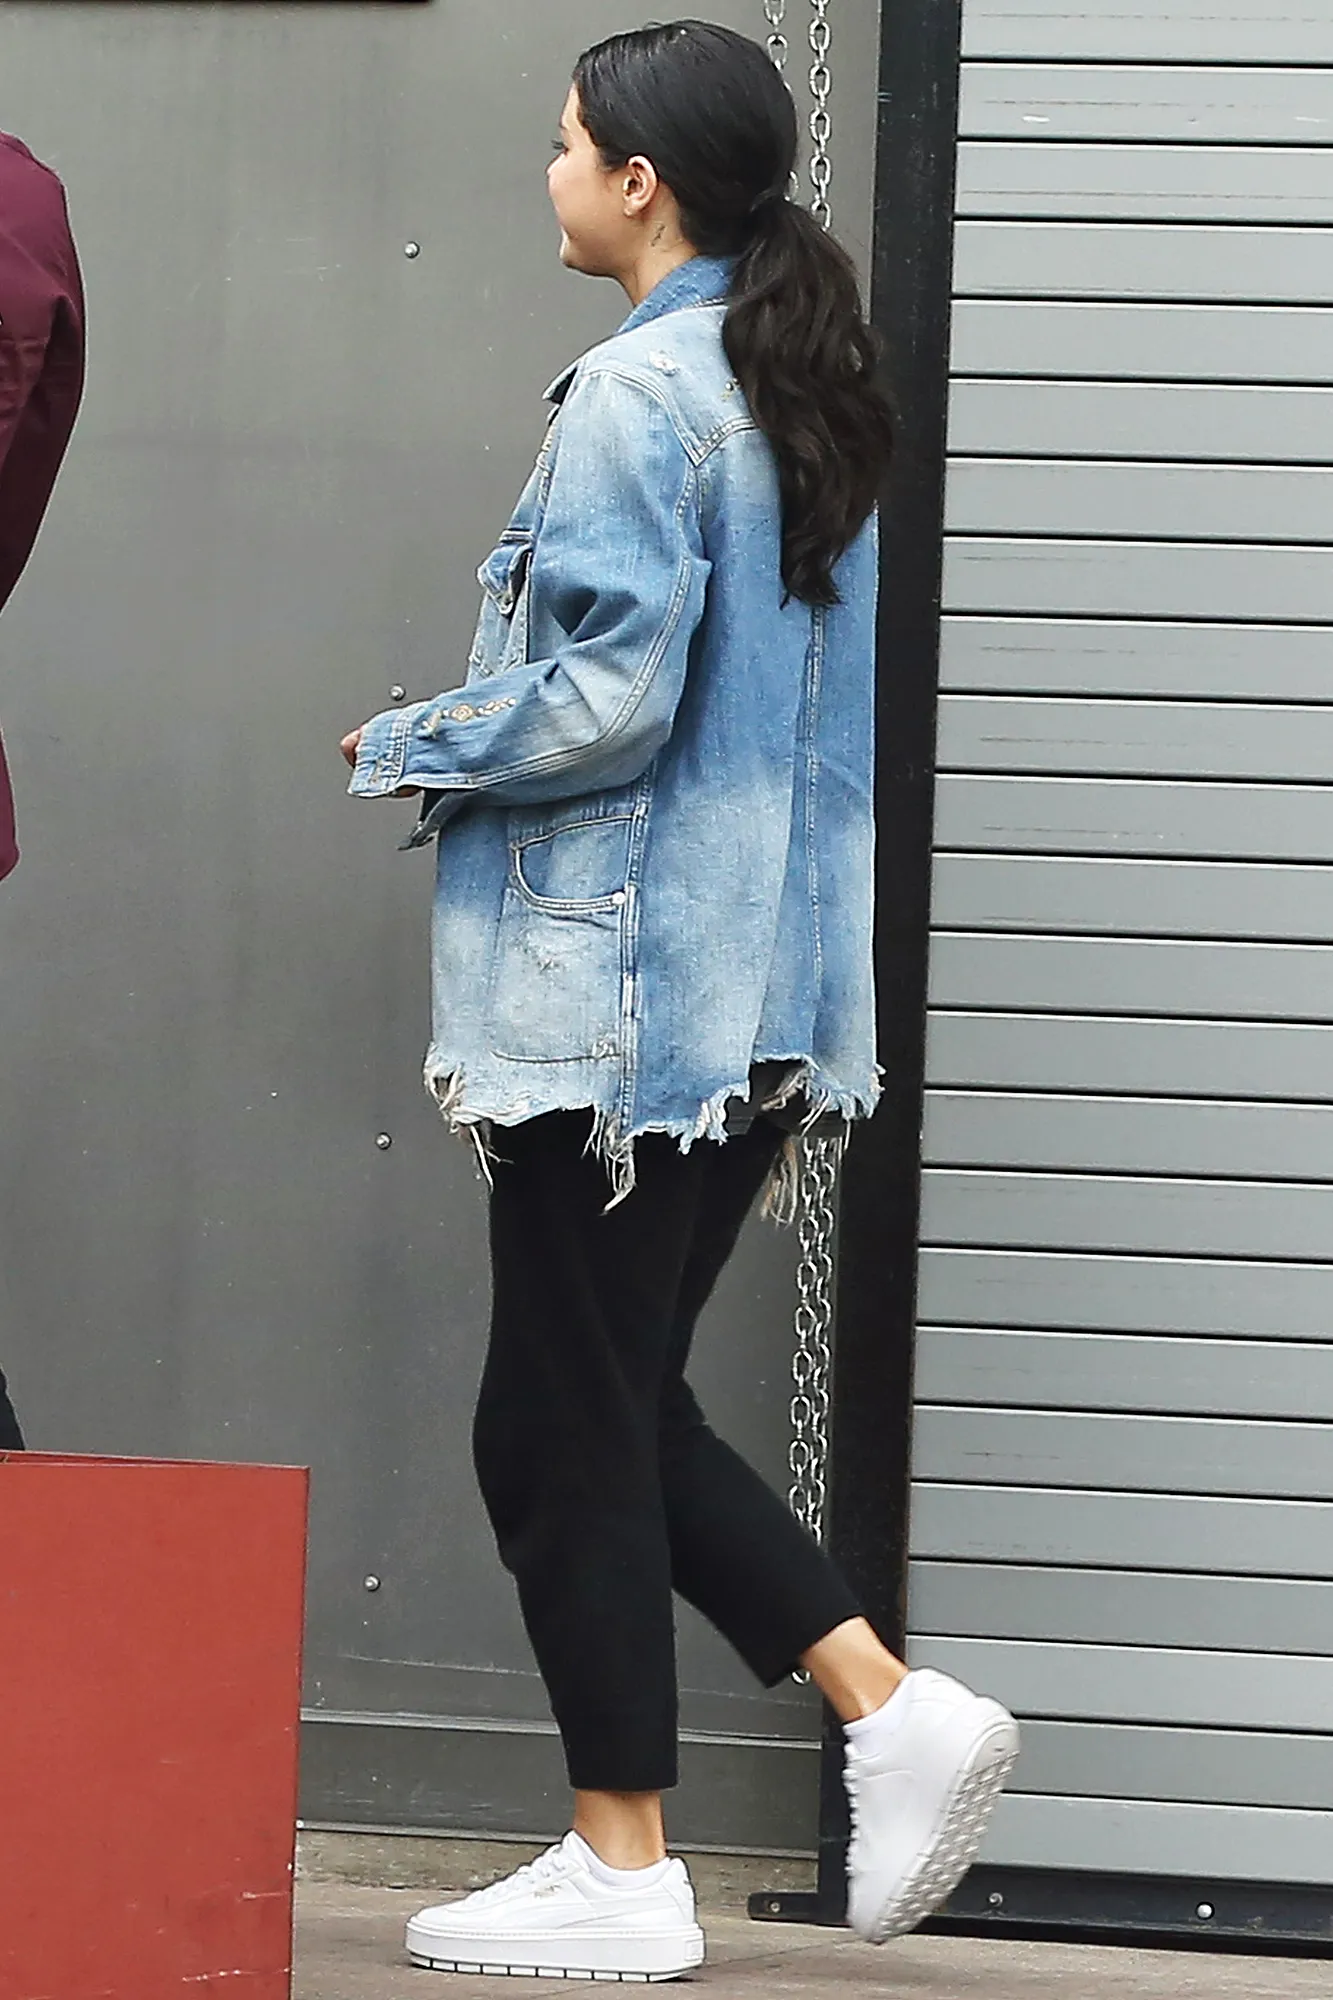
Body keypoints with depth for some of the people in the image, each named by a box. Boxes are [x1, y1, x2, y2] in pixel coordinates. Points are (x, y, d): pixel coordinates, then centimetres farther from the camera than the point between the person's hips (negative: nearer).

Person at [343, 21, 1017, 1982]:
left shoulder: (640, 397, -14)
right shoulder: (807, 397, 14)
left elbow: (603, 698, -20)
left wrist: (406, 749, -4)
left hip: (622, 993, -9)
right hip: (771, 993, 9)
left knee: (562, 1426, 0)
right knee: (624, 1407, 16)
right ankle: (896, 1706, 7)